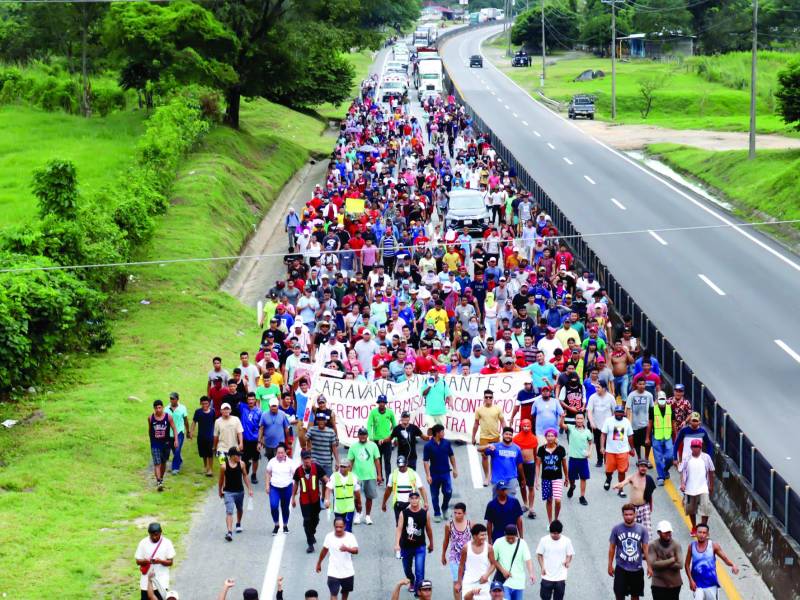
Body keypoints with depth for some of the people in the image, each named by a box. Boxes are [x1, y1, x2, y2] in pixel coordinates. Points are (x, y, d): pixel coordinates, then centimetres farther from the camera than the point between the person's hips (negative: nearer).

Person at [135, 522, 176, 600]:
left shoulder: (167, 543, -5)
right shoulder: (143, 543, -1)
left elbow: (170, 562, -3)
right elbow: (138, 561, 2)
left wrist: (160, 561, -24)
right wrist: (146, 561, -21)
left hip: (161, 582, -2)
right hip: (146, 581, 2)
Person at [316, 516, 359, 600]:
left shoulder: (350, 536, -14)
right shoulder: (329, 537, -10)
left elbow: (356, 550, -27)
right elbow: (324, 550, 6)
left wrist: (347, 549, -48)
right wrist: (319, 563, 16)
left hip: (347, 572, 1)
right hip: (333, 573, -1)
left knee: (346, 591, 23)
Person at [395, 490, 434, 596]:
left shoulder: (425, 514, -6)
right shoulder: (404, 513, -9)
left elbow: (428, 529, 7)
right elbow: (399, 528, -16)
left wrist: (431, 544, 16)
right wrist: (397, 544, -28)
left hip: (420, 547, -1)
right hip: (406, 546, 1)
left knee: (419, 571, -14)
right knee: (407, 569, 20)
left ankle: (418, 591, -7)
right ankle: (411, 582, 50)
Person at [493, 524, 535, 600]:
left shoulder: (522, 543, -5)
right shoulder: (499, 543, -6)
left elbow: (528, 560, -13)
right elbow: (493, 559, 1)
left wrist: (531, 573, -29)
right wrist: (502, 570, -13)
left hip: (519, 582, 2)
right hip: (504, 582, -2)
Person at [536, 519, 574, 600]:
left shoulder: (567, 541, -6)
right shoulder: (544, 540, -6)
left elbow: (570, 554, 4)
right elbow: (539, 555, 2)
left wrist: (567, 561, -18)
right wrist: (542, 567, -12)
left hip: (561, 577, 0)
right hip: (547, 576, 0)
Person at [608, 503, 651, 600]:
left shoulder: (641, 530, -3)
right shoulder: (617, 529, -5)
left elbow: (645, 548, 0)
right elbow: (612, 548, 3)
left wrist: (649, 566, -5)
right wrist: (610, 565, 3)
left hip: (637, 569, 1)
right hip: (621, 569, -1)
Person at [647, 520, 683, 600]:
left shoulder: (676, 545, -3)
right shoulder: (652, 546, -7)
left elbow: (679, 565, -12)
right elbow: (653, 564, -20)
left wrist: (662, 563, -15)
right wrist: (671, 560, -15)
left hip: (675, 584, 2)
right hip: (658, 585, -2)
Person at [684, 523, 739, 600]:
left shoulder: (713, 546, -7)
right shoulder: (692, 546, -3)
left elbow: (725, 558, -9)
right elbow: (687, 564, 5)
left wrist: (733, 565, -30)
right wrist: (690, 580, -2)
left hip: (711, 584, 0)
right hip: (697, 585, 0)